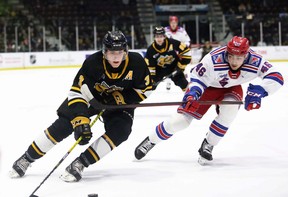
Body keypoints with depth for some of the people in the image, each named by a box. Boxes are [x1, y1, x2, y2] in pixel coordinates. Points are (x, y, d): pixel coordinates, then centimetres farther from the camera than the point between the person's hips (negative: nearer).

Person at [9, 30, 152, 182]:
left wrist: (121, 98, -24)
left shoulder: (136, 62, -27)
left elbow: (144, 89, -12)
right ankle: (27, 158, 2)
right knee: (63, 125, -13)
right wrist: (81, 122, -43)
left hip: (120, 102, 2)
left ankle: (79, 164, -20)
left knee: (119, 132, -24)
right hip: (91, 96, -1)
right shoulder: (93, 63, -33)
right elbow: (77, 93, -33)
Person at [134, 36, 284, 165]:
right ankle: (150, 141, 13)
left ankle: (207, 146, -9)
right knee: (181, 119, -10)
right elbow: (197, 78, -24)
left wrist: (259, 91, -46)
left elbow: (276, 77, -32)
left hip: (231, 88, 2)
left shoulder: (255, 61, -31)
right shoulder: (213, 60, -37)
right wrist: (192, 93, -42)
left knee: (229, 109, -31)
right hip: (207, 86, -2)